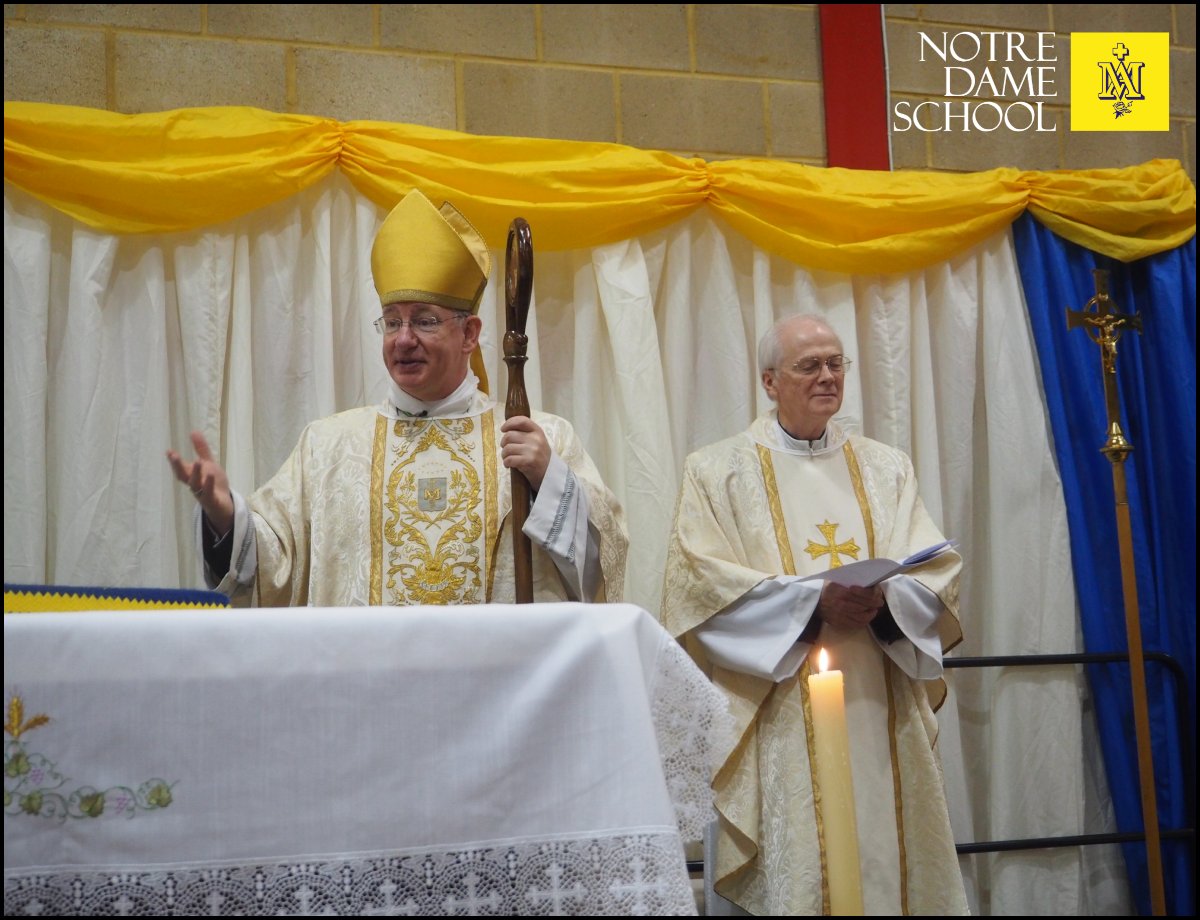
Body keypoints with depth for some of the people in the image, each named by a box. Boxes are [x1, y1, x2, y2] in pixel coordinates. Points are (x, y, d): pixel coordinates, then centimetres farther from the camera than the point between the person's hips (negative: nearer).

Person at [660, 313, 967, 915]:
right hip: (776, 723, -3)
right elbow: (702, 587, -8)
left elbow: (938, 576, 5)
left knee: (886, 861, 4)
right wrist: (813, 602, -18)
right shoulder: (718, 471, 4)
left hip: (880, 717, 3)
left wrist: (883, 598, -16)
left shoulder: (886, 469, 15)